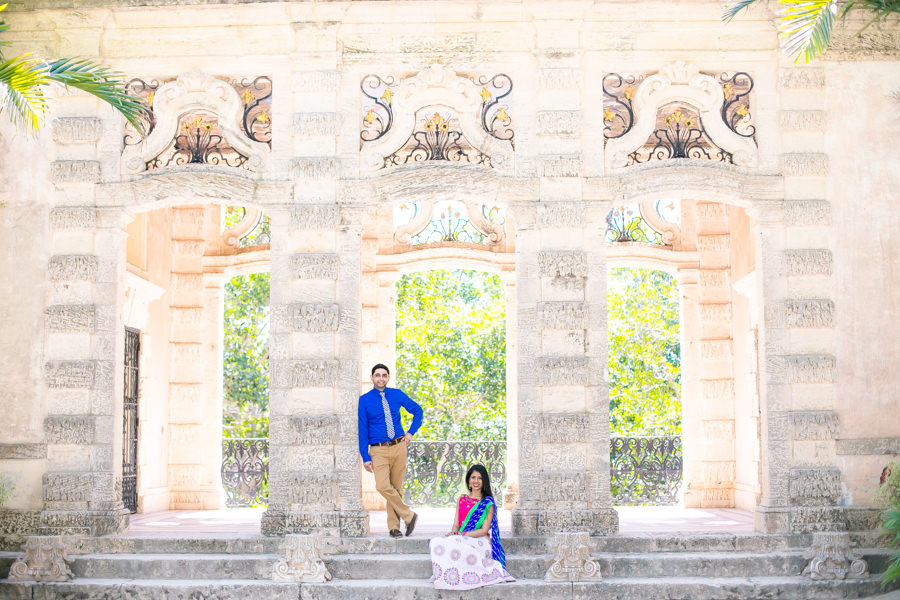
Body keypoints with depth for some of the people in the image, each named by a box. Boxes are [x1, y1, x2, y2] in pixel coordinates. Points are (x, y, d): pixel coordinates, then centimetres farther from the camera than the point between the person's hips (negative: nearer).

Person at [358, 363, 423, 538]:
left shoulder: (397, 395, 6)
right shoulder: (364, 400, 0)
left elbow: (418, 411, 19)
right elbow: (362, 430, 0)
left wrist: (411, 433, 8)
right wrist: (365, 457, -4)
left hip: (399, 447, 2)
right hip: (378, 450, -2)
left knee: (396, 488, 4)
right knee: (383, 486, -19)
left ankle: (394, 526, 15)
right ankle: (408, 516, -5)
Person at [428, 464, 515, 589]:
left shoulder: (488, 503, 4)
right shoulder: (462, 499, 19)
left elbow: (484, 530, -4)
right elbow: (456, 524, 14)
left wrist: (462, 535, -15)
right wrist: (453, 532, -11)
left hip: (479, 541, -4)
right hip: (461, 539, 4)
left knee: (454, 545, -37)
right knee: (437, 542, -30)